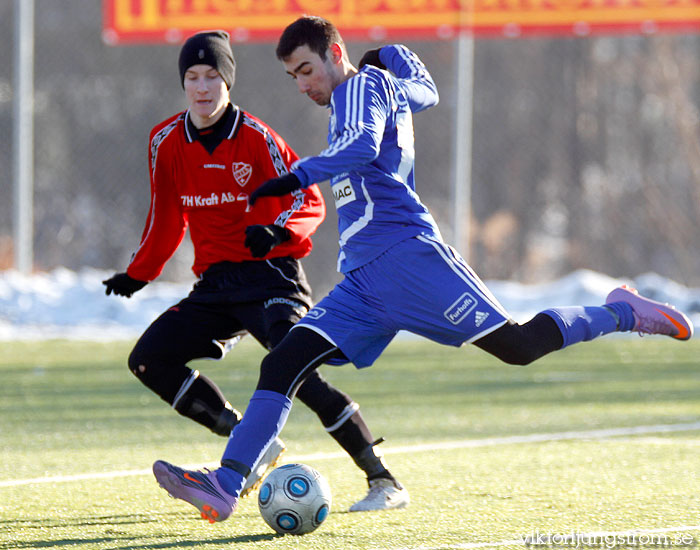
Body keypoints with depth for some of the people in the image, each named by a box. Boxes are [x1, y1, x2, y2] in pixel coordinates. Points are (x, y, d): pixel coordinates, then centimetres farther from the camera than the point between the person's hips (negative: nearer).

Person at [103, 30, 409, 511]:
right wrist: (137, 275, 22)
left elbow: (311, 202, -12)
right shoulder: (168, 142, 5)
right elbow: (168, 219, 20)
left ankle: (384, 480, -19)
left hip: (271, 274, -6)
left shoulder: (254, 137, -10)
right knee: (148, 360, -7)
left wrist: (277, 230, -30)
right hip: (216, 285, 6)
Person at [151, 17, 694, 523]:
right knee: (282, 365, -7)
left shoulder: (362, 84, -3)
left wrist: (299, 176, -35)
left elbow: (363, 146, -24)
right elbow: (425, 91, 43)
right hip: (361, 282, 9)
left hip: (405, 253, -9)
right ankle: (224, 487, -16)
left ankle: (620, 314, 12)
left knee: (518, 345, -12)